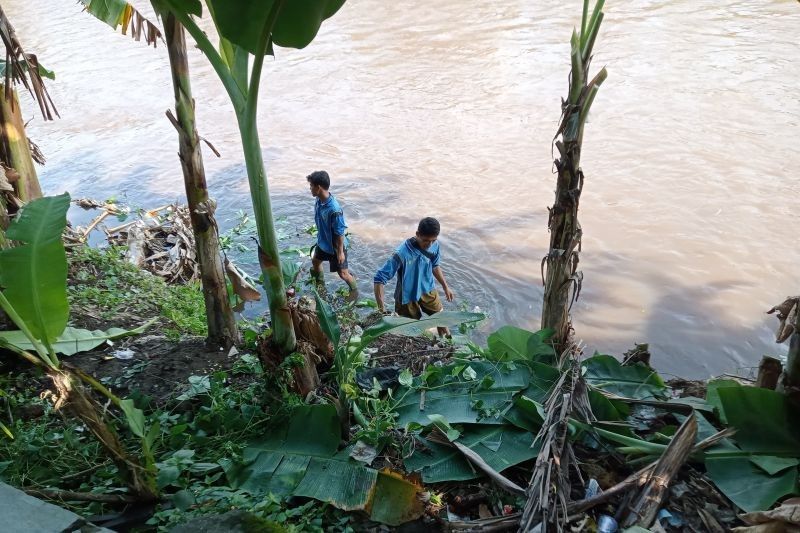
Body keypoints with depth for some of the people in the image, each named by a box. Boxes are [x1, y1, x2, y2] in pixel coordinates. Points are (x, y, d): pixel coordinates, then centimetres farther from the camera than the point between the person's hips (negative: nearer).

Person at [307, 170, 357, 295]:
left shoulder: (334, 209, -37)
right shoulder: (319, 200, -11)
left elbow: (340, 233, -27)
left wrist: (340, 252, -19)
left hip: (335, 246, -8)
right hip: (322, 242, 8)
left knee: (342, 273, 9)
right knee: (315, 261, 29)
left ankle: (354, 290, 36)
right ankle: (319, 283, 57)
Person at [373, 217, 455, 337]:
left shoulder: (434, 246, -16)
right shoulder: (402, 253, -34)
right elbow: (379, 279, -33)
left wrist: (445, 287, 12)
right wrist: (381, 310, -36)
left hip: (428, 291, 5)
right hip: (407, 296, -5)